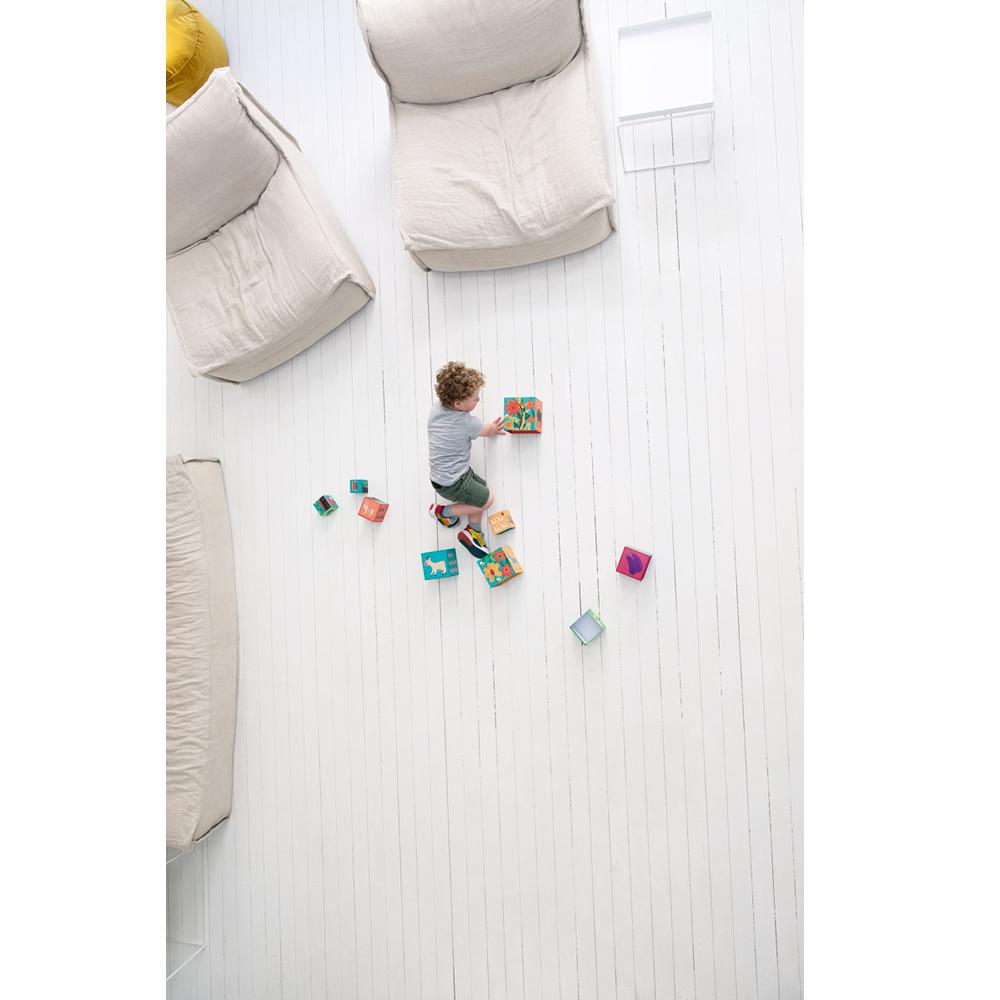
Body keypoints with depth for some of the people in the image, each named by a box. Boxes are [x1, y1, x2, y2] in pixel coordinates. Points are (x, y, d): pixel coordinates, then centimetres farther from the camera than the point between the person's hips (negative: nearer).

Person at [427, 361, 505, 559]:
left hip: (440, 474, 9)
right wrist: (493, 428, 22)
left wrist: (486, 428, 17)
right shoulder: (467, 423, -23)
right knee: (487, 500, 5)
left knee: (484, 488, 18)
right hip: (452, 482, -8)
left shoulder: (437, 407, -2)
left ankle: (472, 531, 24)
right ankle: (443, 511, 14)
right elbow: (489, 431, -1)